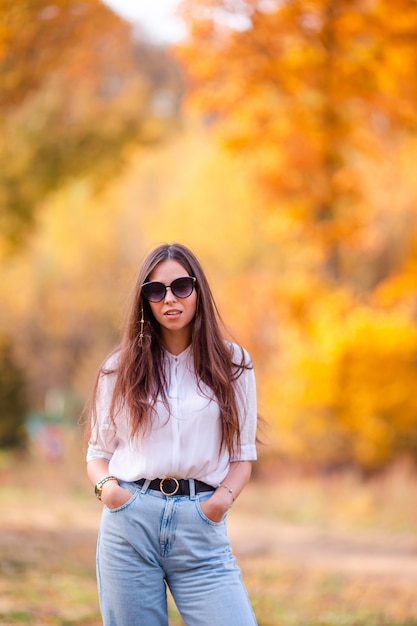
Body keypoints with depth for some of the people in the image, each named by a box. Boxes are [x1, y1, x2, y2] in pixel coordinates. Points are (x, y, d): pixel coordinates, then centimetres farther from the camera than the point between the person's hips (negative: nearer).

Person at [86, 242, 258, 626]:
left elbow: (243, 455, 12)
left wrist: (225, 495, -8)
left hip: (201, 527, -1)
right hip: (130, 520, 1)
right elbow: (98, 453, 14)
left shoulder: (232, 364, 9)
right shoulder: (121, 368, 10)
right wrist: (105, 485, -8)